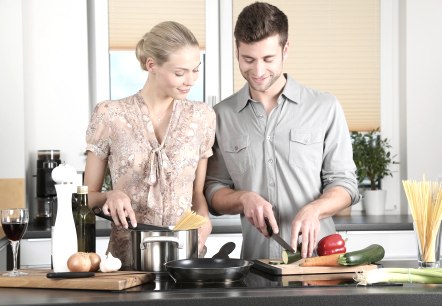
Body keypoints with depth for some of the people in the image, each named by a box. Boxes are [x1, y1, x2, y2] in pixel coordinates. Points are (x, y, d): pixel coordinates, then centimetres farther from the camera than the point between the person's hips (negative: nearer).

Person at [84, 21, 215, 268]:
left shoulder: (202, 117, 8)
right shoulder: (109, 116, 1)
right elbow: (88, 196, 9)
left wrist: (202, 218, -3)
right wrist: (110, 196, -11)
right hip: (126, 256, -2)